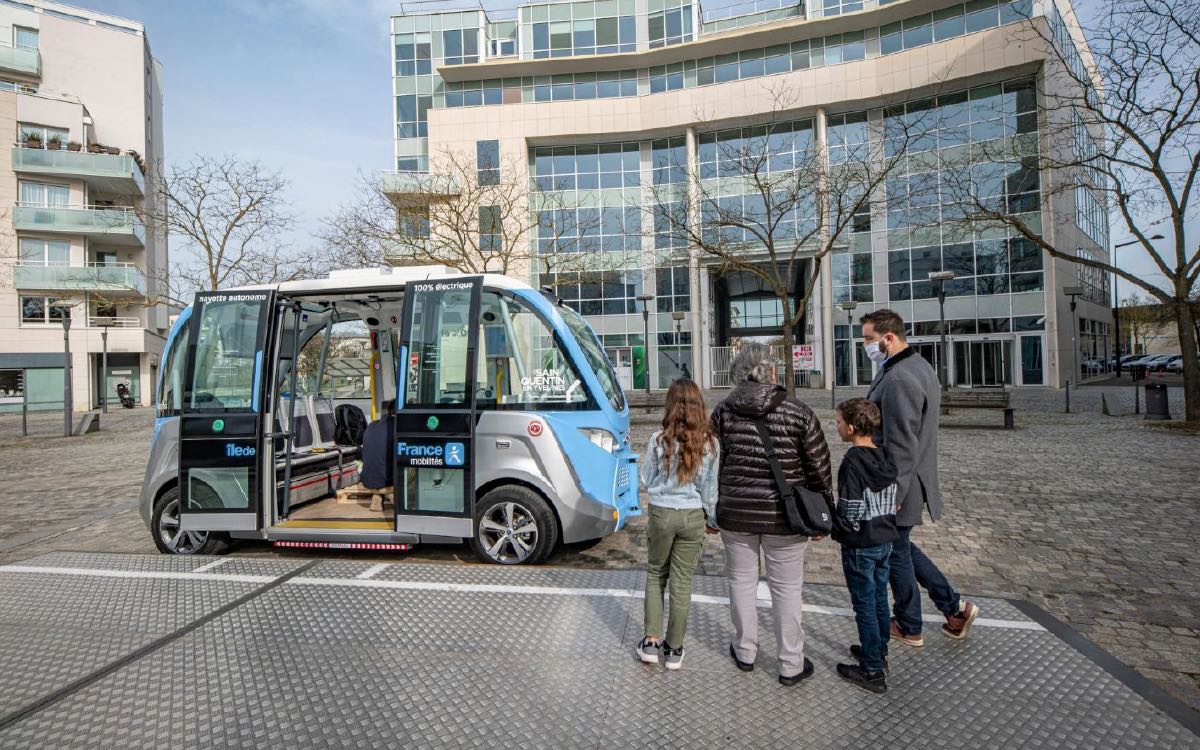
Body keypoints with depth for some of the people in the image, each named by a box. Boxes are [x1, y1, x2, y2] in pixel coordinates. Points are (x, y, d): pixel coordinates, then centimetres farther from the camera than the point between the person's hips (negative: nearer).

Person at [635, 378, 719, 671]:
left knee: (655, 575, 18)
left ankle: (651, 642, 20)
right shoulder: (709, 442, -9)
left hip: (661, 514, -1)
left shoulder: (659, 440, -12)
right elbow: (711, 486, -1)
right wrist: (708, 512, 13)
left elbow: (646, 479, -1)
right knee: (682, 581, 11)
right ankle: (674, 649, 22)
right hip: (693, 516, 1)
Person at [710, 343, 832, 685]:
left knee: (742, 581, 17)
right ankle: (791, 665, 25)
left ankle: (745, 652, 33)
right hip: (784, 516, -1)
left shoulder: (723, 412, -4)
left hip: (735, 514, 2)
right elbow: (819, 468, -4)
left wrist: (711, 510, 11)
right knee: (787, 588, 12)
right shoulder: (799, 414, -9)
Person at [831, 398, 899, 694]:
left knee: (865, 604, 3)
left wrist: (831, 526, -6)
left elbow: (850, 511, -22)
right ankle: (879, 653, 37)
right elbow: (893, 501, 8)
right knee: (880, 598, 20)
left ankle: (872, 672, 14)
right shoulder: (886, 458, 1)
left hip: (860, 546, -8)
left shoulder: (852, 462, -22)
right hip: (885, 539, 8)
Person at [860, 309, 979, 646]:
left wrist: (890, 498, -21)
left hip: (897, 485, -10)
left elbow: (901, 448, -26)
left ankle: (908, 628, 28)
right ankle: (954, 606, 29)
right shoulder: (919, 365, 8)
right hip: (915, 477, 10)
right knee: (901, 548, 24)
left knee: (896, 554, 9)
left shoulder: (898, 380, -26)